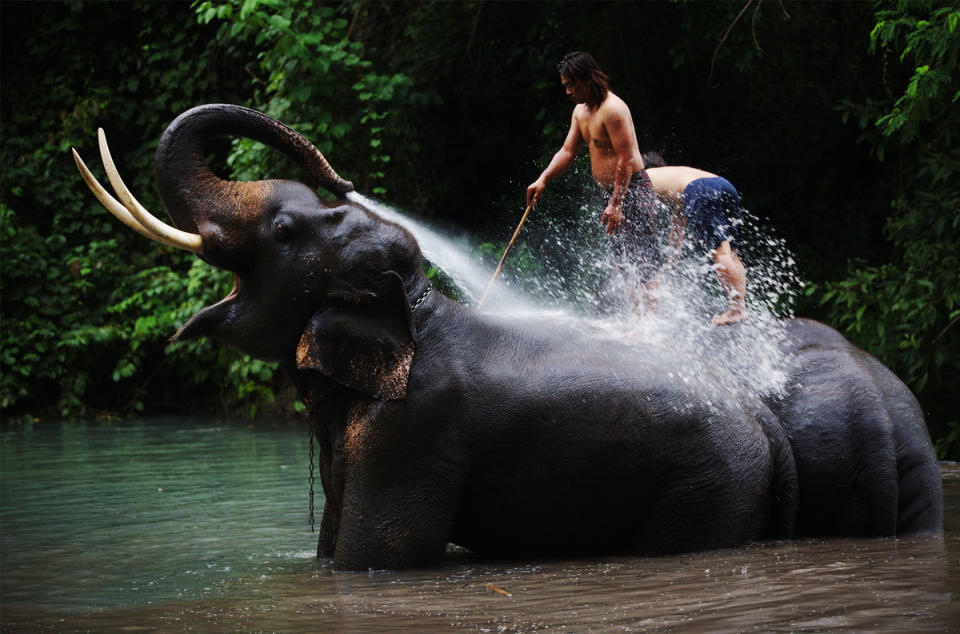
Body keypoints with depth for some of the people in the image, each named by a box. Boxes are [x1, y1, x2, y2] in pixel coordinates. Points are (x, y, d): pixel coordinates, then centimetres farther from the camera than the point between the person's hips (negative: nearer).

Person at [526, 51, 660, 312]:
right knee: (626, 265, 12)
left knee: (644, 265, -12)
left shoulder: (612, 109, -19)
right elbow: (567, 151, 15)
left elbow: (626, 159, -22)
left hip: (633, 191, -10)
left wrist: (616, 204, -26)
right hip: (613, 193, 10)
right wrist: (543, 180, 0)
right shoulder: (581, 111, 12)